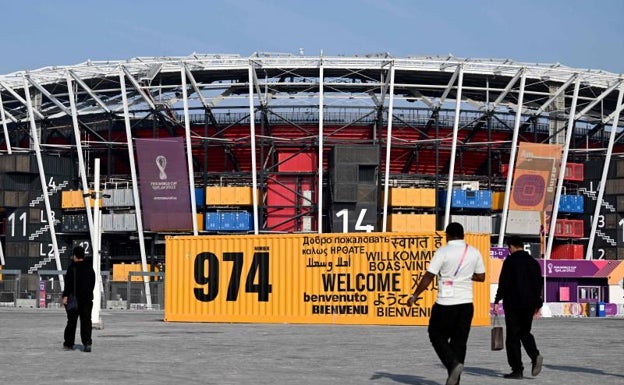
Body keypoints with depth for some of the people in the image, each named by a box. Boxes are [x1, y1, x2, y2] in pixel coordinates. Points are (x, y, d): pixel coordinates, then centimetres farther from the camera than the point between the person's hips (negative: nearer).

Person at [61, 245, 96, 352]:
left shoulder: (72, 267, -8)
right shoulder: (89, 267, 10)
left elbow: (68, 283, -16)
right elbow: (93, 283, 16)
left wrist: (65, 296, -18)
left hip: (74, 297, -4)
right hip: (87, 298, 4)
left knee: (71, 321, 7)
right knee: (86, 321, -1)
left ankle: (68, 343, 15)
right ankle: (87, 343, -16)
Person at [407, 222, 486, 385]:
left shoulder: (443, 252, -8)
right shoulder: (474, 252, 5)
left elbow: (428, 276, -10)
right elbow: (481, 277, 13)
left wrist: (414, 296, -3)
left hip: (446, 303, -4)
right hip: (466, 303, 4)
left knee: (437, 335, 11)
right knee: (459, 341, 10)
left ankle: (453, 363, -12)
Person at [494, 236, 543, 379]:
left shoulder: (510, 261, -8)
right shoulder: (533, 262, 11)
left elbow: (503, 282, -14)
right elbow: (539, 283, 15)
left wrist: (497, 301, -11)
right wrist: (537, 304, 23)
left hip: (513, 304, -6)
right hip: (530, 304, 6)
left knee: (513, 336, 1)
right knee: (525, 332, 19)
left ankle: (517, 370, -1)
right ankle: (535, 355, -7)